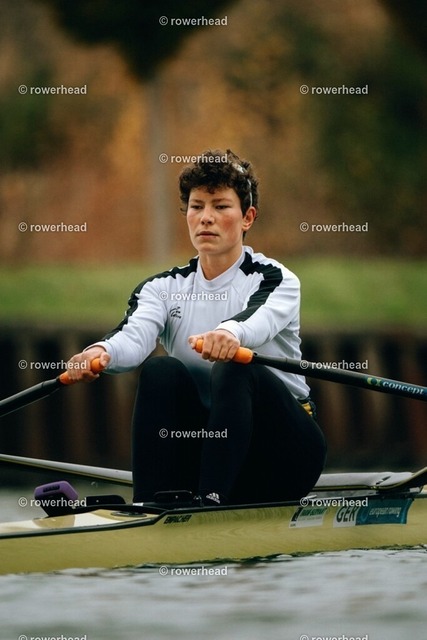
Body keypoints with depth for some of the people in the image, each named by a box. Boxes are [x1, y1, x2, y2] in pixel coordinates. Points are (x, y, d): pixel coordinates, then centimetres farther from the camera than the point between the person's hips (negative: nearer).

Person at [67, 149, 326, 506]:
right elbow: (134, 335, -18)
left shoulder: (276, 281, -4)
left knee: (234, 368, -31)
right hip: (209, 450, 3)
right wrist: (102, 352, -43)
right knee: (161, 369, -22)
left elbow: (259, 319, -30)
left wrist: (232, 333, -56)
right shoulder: (165, 288, 5)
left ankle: (211, 503, -45)